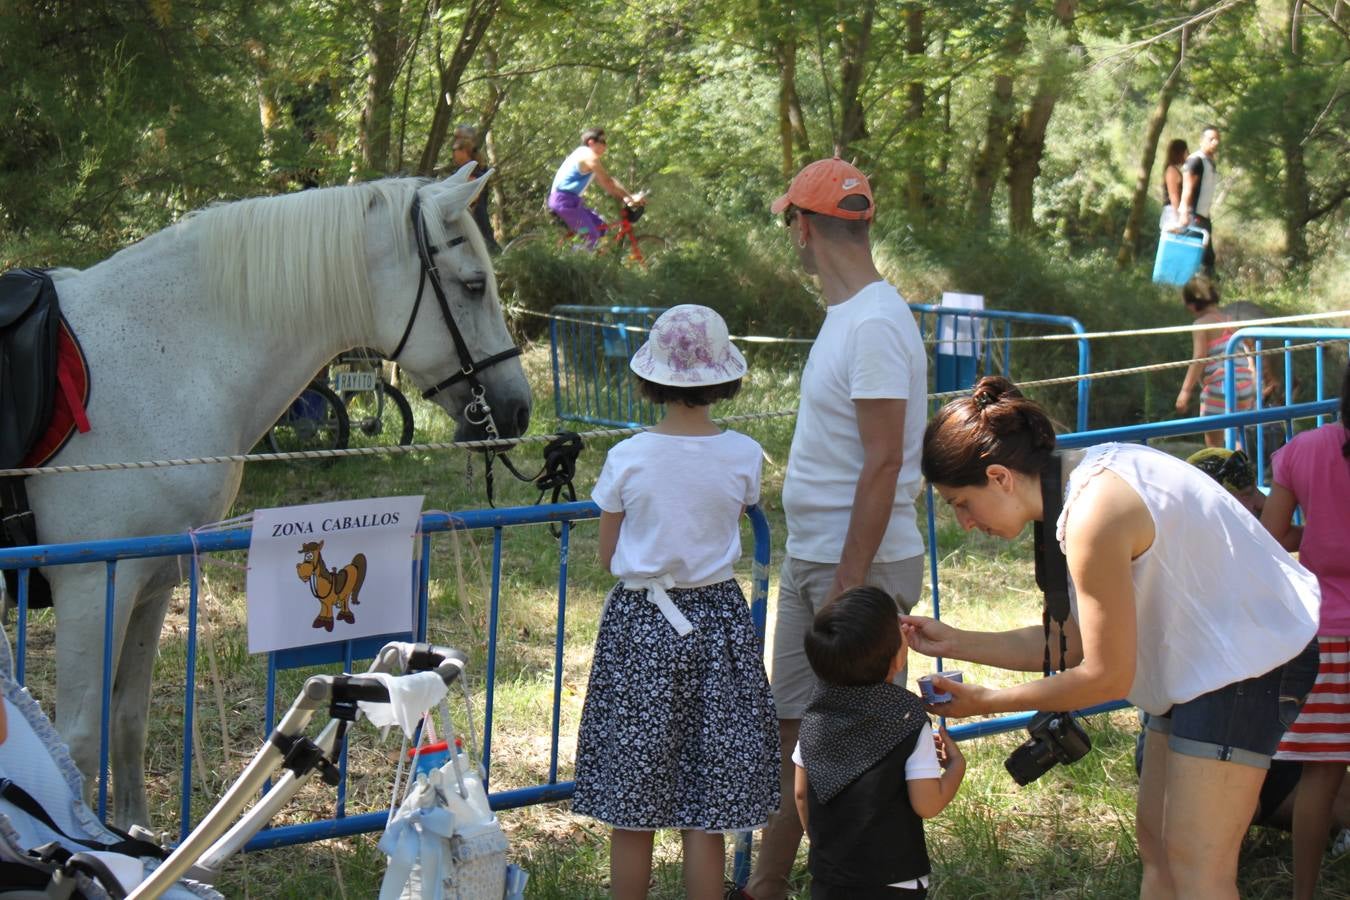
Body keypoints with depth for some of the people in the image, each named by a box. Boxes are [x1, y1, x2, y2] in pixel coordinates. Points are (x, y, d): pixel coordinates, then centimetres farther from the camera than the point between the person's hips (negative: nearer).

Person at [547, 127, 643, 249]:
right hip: (565, 200, -11)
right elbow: (608, 183, -15)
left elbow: (605, 182, 17)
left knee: (600, 226, 15)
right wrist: (631, 198, -12)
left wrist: (624, 197, 8)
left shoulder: (585, 154, 19)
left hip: (570, 199, 11)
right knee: (592, 236, -14)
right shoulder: (589, 156, -13)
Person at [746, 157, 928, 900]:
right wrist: (816, 566, 16)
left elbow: (883, 463, -22)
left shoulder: (875, 325, -18)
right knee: (792, 727, 15)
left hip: (862, 564, -10)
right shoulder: (844, 316, 12)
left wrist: (849, 581, -22)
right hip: (808, 559, 10)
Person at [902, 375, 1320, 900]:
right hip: (1203, 656, 10)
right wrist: (955, 644, 6)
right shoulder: (1083, 478, 4)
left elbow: (1106, 677, -20)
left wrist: (984, 702, -11)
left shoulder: (1094, 517, -26)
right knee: (1157, 843, 13)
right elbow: (1075, 643, 8)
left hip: (1249, 658, -10)